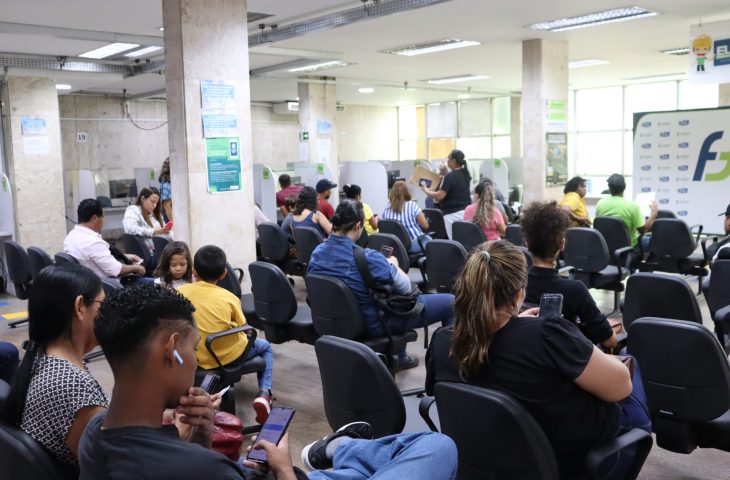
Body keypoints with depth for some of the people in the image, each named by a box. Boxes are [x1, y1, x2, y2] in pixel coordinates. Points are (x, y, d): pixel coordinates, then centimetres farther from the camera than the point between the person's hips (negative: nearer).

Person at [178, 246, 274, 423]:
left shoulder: (181, 291, -6)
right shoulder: (229, 297, -11)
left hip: (197, 357, 4)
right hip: (230, 355, -4)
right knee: (265, 347, 25)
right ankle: (264, 393, 4)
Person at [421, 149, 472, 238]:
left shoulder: (450, 176, -14)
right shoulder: (466, 174, 8)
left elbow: (439, 196, -18)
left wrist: (426, 190, -4)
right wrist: (446, 173, 17)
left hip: (453, 213, -7)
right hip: (466, 211, 8)